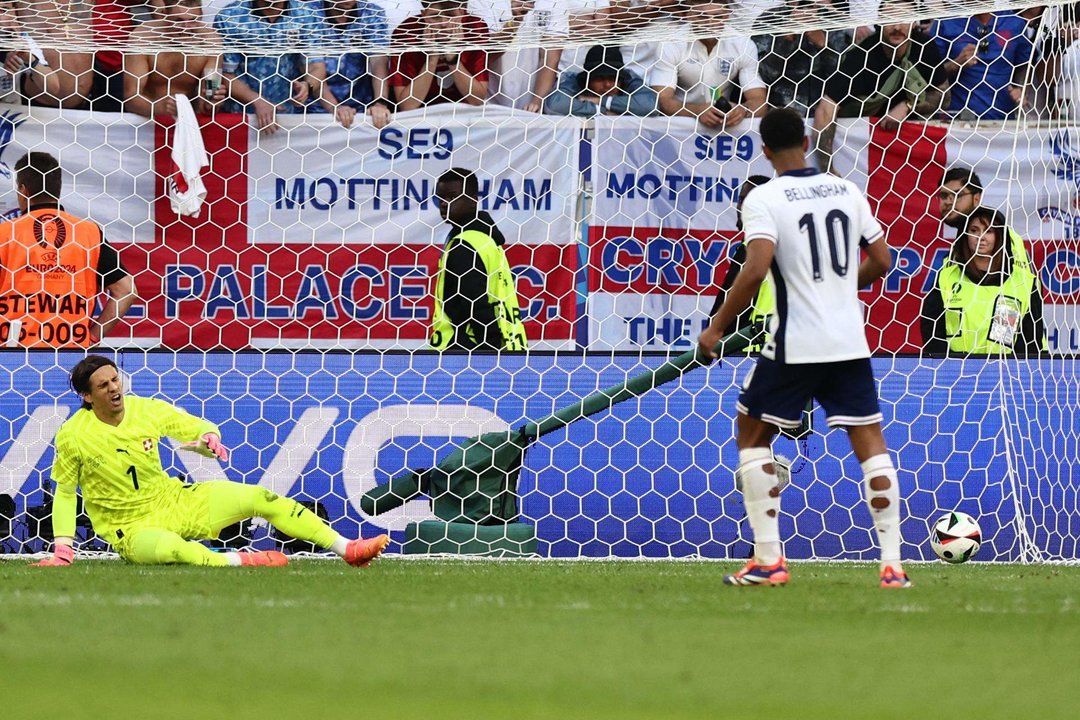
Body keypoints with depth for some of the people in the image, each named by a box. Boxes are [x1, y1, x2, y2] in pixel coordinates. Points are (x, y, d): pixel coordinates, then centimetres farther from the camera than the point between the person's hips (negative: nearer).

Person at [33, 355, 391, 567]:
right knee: (170, 549, -44)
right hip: (132, 528, -5)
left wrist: (209, 439, -15)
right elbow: (64, 491, -1)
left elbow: (198, 426, 10)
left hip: (175, 500, 5)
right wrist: (62, 549, -9)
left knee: (261, 499, -6)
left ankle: (347, 549, -4)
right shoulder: (73, 436, -12)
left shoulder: (147, 410, -2)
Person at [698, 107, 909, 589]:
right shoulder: (846, 190, 8)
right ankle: (892, 563, -2)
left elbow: (757, 268, -20)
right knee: (870, 441, 7)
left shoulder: (764, 199, -8)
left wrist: (717, 327, -12)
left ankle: (768, 559, 6)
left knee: (752, 435, 13)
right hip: (850, 342, 4)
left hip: (795, 346, -4)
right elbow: (882, 261, 11)